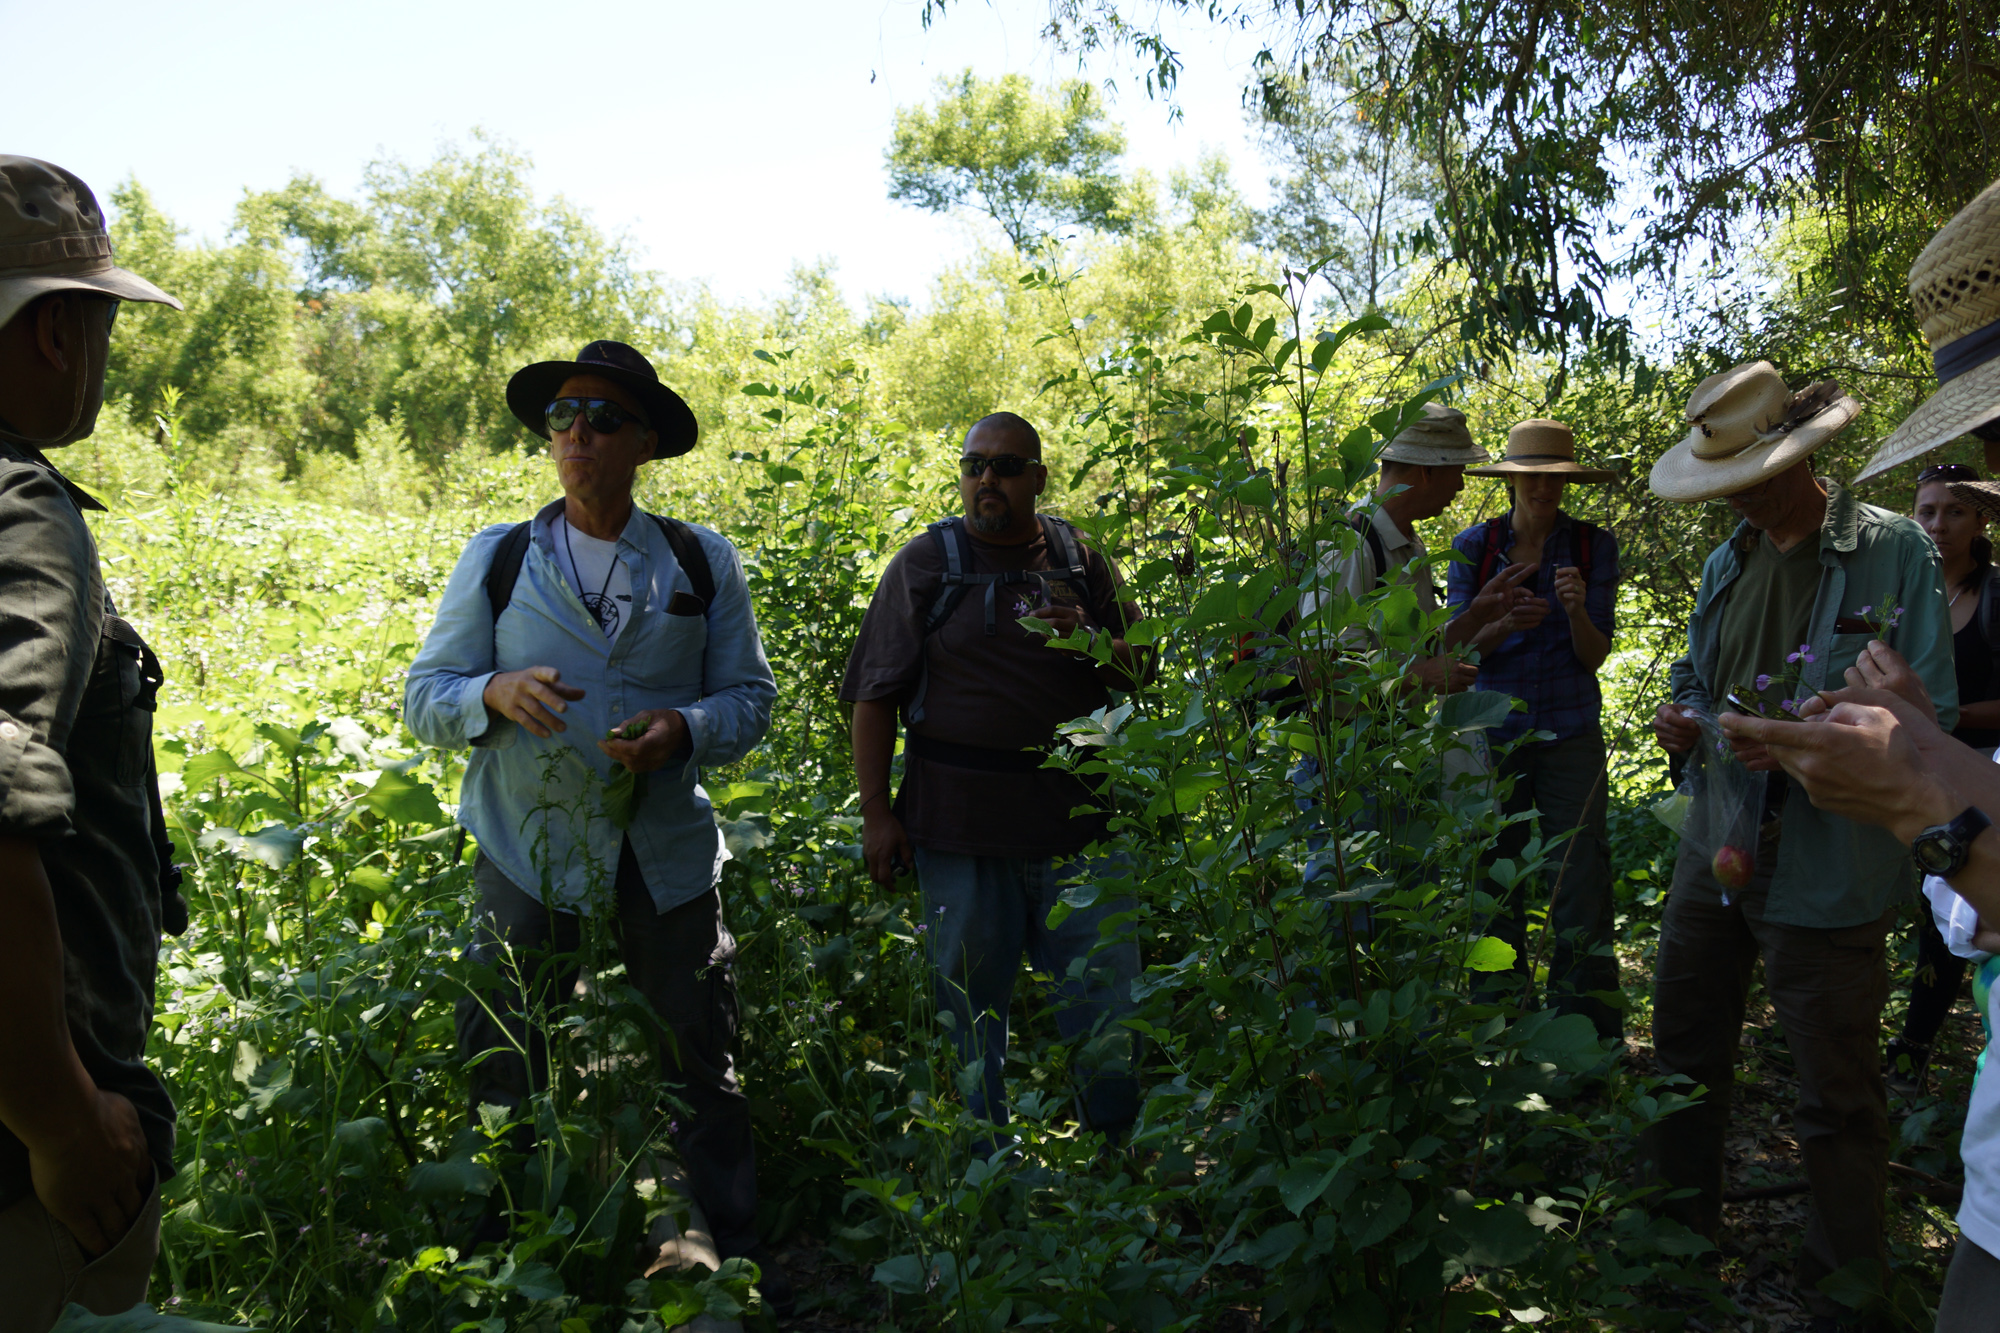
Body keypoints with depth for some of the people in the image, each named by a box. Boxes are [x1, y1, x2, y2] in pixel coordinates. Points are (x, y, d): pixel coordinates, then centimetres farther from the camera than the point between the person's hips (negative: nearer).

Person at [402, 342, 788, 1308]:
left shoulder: (703, 563, 4)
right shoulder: (496, 559, 3)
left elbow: (751, 694, 5)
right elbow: (424, 698, 2)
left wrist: (686, 729, -16)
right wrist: (496, 692, -20)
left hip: (665, 852, 1)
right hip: (528, 847, 0)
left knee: (701, 1058, 9)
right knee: (505, 1066, 9)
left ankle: (736, 1255, 27)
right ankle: (496, 1258, 31)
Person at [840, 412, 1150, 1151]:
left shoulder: (1081, 558, 9)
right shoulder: (925, 562, 3)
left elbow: (1137, 673, 13)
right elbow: (875, 696, 2)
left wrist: (1090, 642, -9)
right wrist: (876, 813, -3)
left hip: (1077, 817, 2)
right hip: (961, 827, -1)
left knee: (1105, 996, 6)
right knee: (970, 1006, 9)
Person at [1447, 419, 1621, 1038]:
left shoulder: (1593, 545, 4)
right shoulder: (1473, 546, 3)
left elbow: (1595, 656, 1)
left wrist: (1577, 610, -20)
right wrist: (1504, 624, -20)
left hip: (1570, 733, 0)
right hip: (1492, 731, 0)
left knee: (1581, 888, -5)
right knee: (1495, 889, 2)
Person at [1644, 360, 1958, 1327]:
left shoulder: (1894, 551, -7)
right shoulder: (1727, 563, 12)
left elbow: (1930, 713, -10)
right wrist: (1683, 721, -1)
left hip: (1826, 871, -6)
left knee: (1838, 1096, 5)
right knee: (1686, 1051, 17)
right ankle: (1680, 1236, 36)